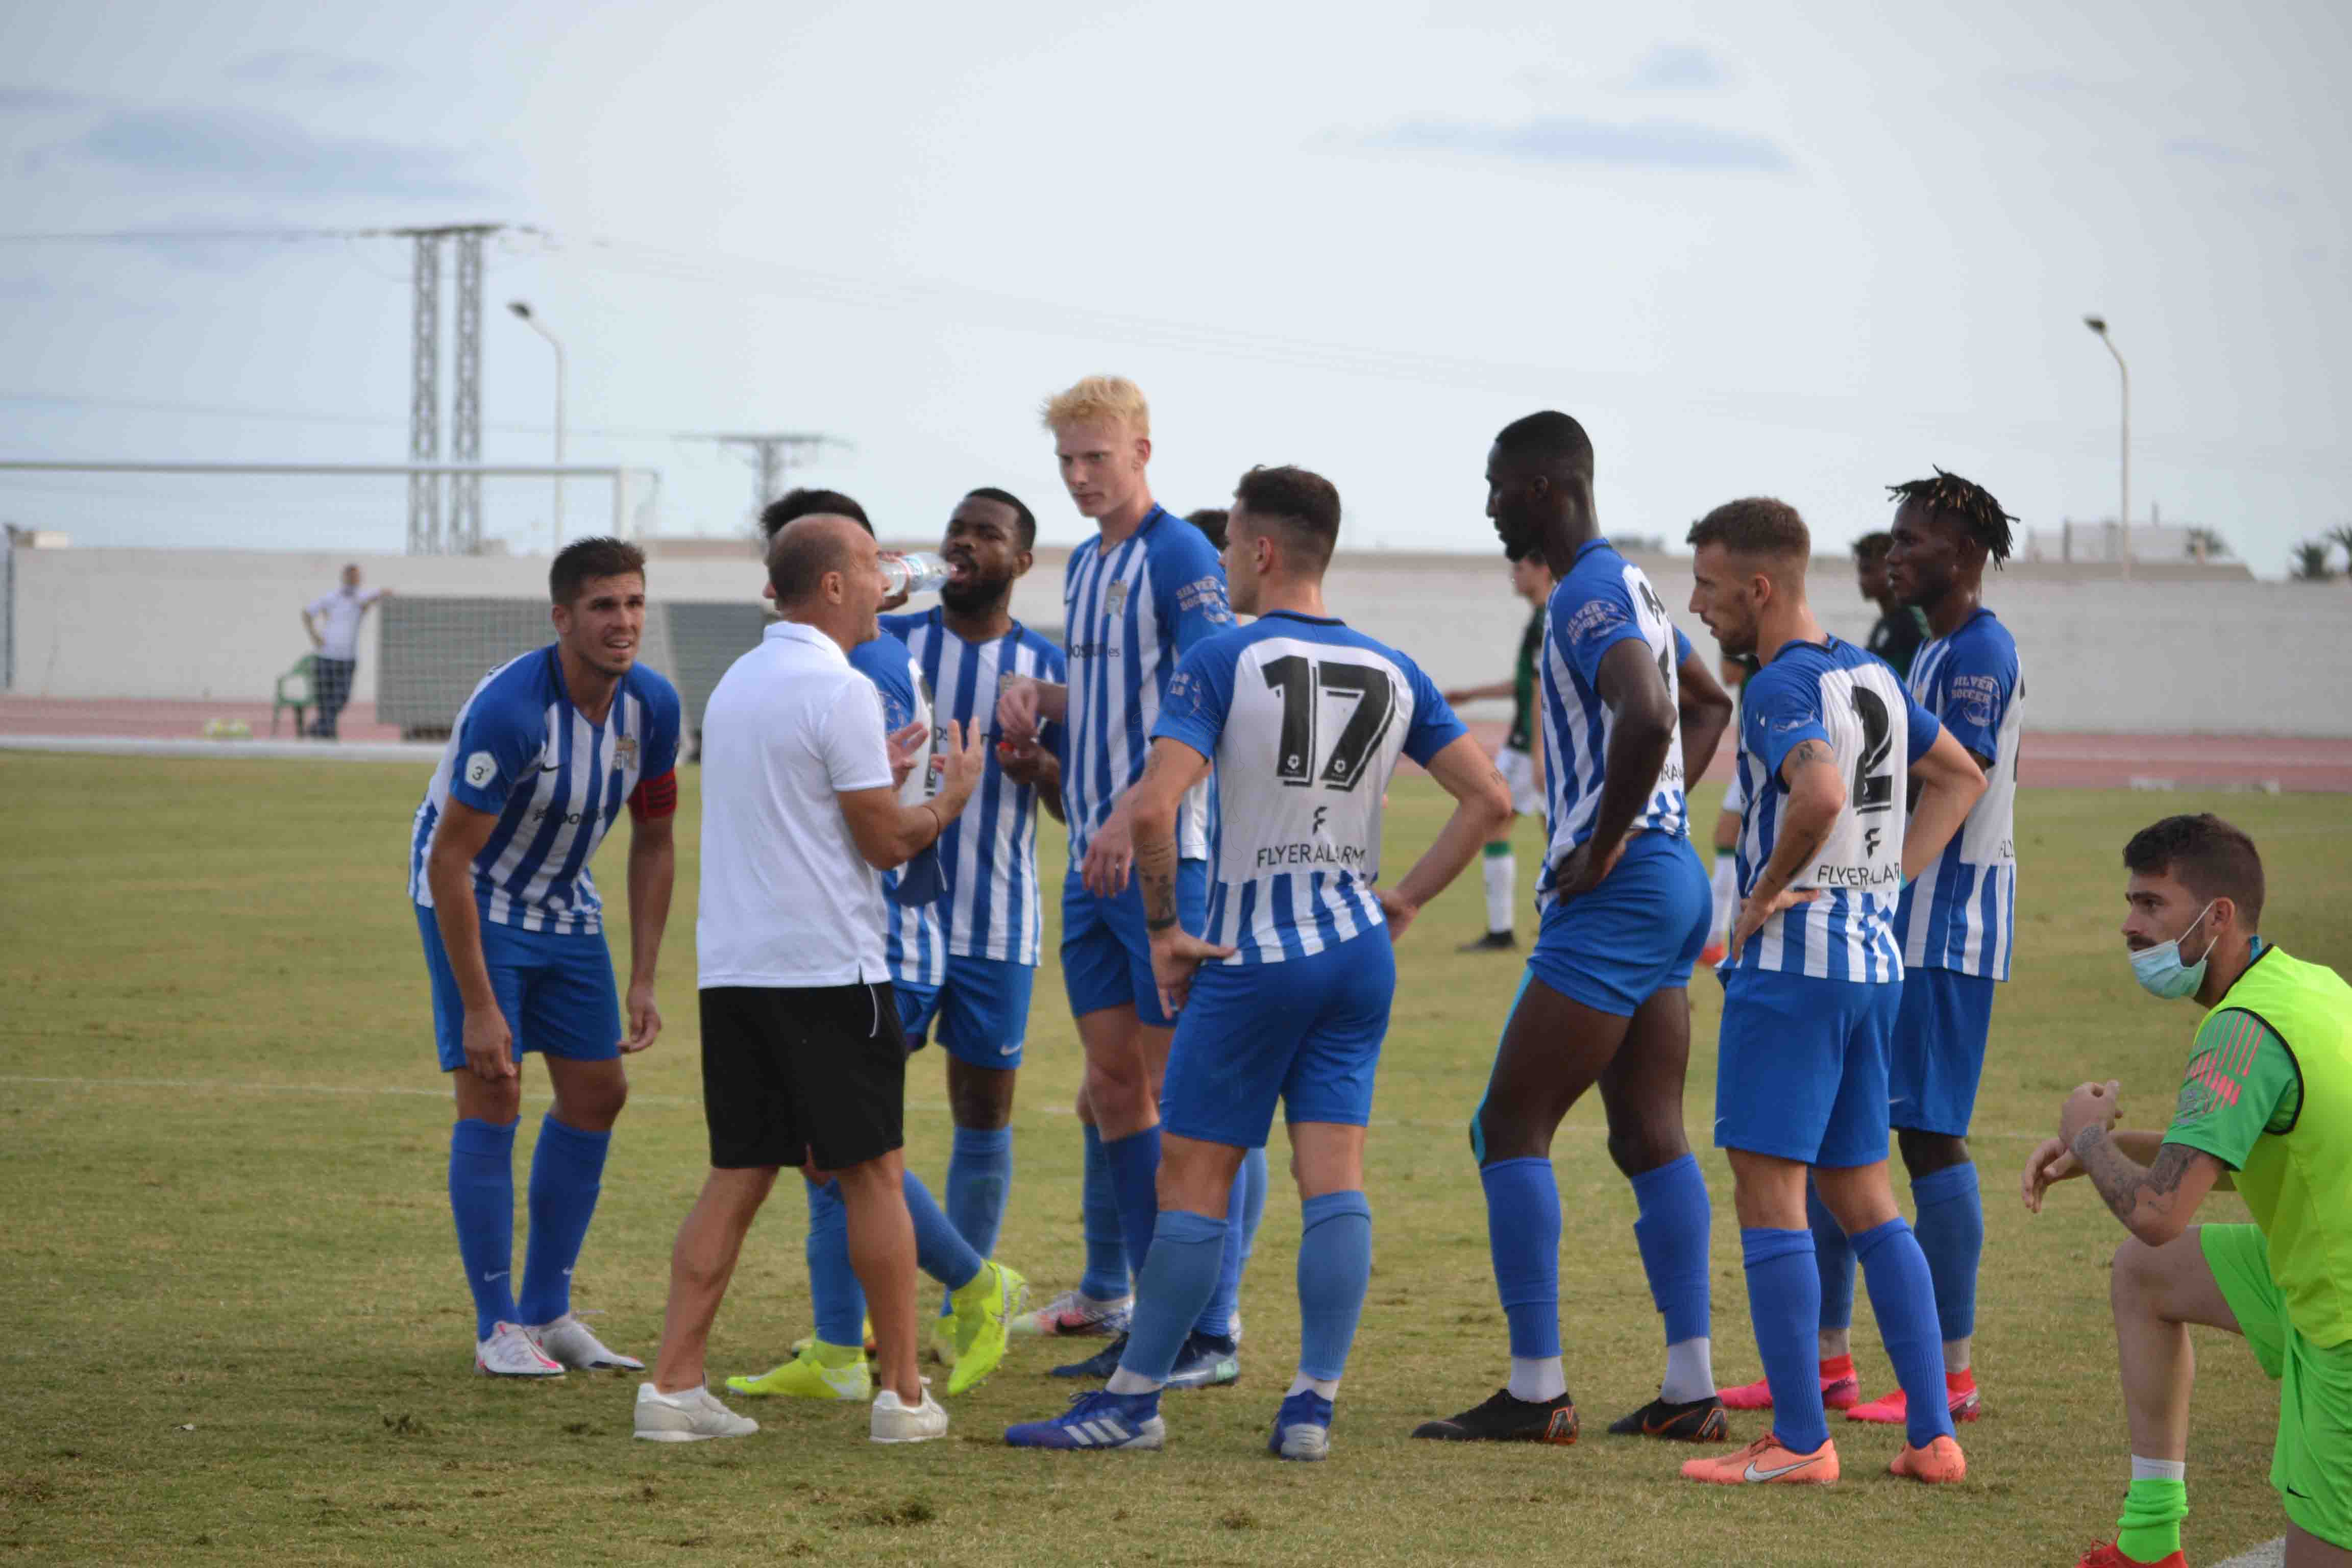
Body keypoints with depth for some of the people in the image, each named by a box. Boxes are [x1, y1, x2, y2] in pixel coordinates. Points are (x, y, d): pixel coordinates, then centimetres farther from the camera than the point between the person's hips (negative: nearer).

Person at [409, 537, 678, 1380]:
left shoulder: (652, 705, -10)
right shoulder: (509, 709, -30)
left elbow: (653, 842, 3)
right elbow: (449, 861, -27)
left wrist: (643, 981, -1)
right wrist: (479, 1007, -26)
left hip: (564, 904, 7)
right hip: (473, 902, -7)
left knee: (596, 1095, 6)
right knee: (491, 1097, -12)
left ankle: (547, 1310, 17)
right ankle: (497, 1327, -4)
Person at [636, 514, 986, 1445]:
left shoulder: (736, 683, 14)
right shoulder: (838, 691, -12)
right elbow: (887, 842, -10)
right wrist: (951, 797, 8)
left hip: (731, 968, 7)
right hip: (827, 970, -7)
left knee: (736, 1178, 7)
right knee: (873, 1174, 2)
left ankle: (673, 1385, 0)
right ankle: (902, 1395, 6)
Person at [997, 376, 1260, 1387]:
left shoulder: (1180, 558, -10)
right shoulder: (1084, 564, 16)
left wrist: (1132, 818, -27)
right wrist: (1036, 695, 6)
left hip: (1168, 858, -8)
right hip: (1093, 859, 8)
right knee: (1112, 1088, 8)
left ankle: (1210, 1332, -3)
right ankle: (1136, 1306, 15)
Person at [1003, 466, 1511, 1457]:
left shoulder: (1223, 662, -10)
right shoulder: (1393, 674, 6)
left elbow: (1153, 806, -20)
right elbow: (1489, 799, 6)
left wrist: (1163, 930, -9)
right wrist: (1407, 899, 11)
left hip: (1252, 957, -5)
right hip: (1359, 950, 5)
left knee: (1194, 1179, 3)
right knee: (1334, 1176, 3)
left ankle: (1135, 1400, 9)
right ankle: (1313, 1404, -1)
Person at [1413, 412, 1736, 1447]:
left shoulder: (1589, 597, -15)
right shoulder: (1628, 586, 17)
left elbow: (1648, 716, -33)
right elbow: (1707, 706, 33)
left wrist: (1603, 847, -22)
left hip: (1613, 896, -10)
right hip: (1671, 879, 10)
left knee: (1511, 1128, -6)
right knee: (1648, 1136, 10)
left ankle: (1536, 1392, -6)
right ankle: (1691, 1387, 9)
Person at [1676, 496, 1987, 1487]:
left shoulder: (1781, 687, -14)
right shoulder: (1872, 676, 13)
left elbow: (1820, 790, -34)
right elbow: (1960, 779, 26)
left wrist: (1766, 894, -19)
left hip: (1792, 960, -9)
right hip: (1875, 957, 9)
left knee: (1767, 1191, -3)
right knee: (1860, 1193, 13)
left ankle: (1800, 1442, -3)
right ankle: (1932, 1435, 10)